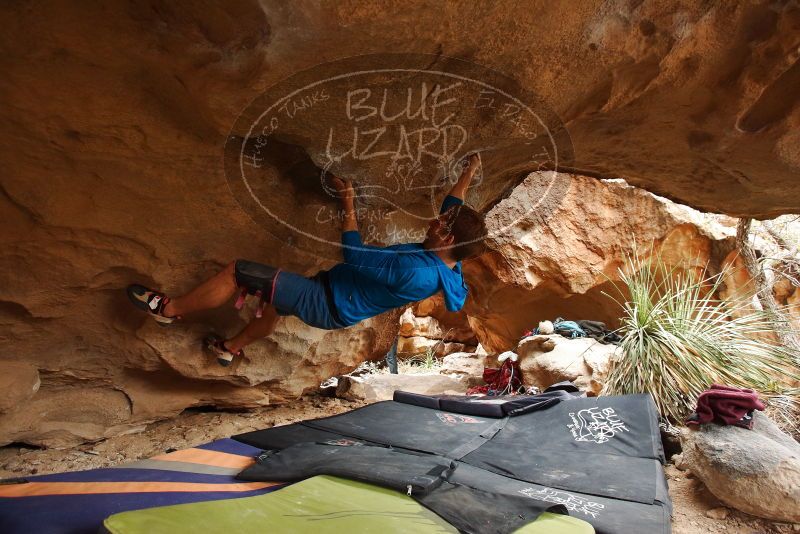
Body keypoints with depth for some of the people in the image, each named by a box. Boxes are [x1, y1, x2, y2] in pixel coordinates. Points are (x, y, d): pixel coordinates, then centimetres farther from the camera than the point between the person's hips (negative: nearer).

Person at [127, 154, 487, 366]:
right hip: (335, 305, 10)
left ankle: (168, 309, 12)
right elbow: (454, 211, 13)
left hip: (326, 303, -10)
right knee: (273, 303, 34)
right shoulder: (446, 262, -5)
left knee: (238, 272, -10)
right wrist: (468, 174, 21)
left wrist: (348, 204, -17)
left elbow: (354, 255, -27)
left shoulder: (416, 272, -33)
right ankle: (232, 348, 56)